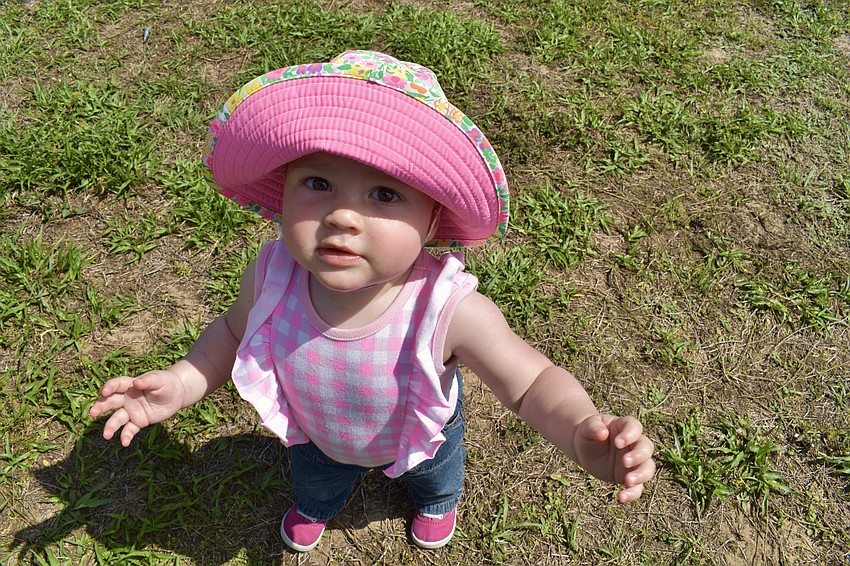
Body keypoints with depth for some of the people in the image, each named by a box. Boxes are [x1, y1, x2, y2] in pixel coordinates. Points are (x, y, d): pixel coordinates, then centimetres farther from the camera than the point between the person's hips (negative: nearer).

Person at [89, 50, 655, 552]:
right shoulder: (272, 276, -36)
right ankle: (314, 506, 77)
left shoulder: (448, 310, -46)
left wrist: (583, 431, -56)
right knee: (314, 476, 38)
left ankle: (438, 498, 76)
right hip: (316, 433, 2)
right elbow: (236, 332, -13)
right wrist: (182, 382, -27)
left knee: (434, 472, 37)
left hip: (420, 433, -1)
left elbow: (533, 382, -37)